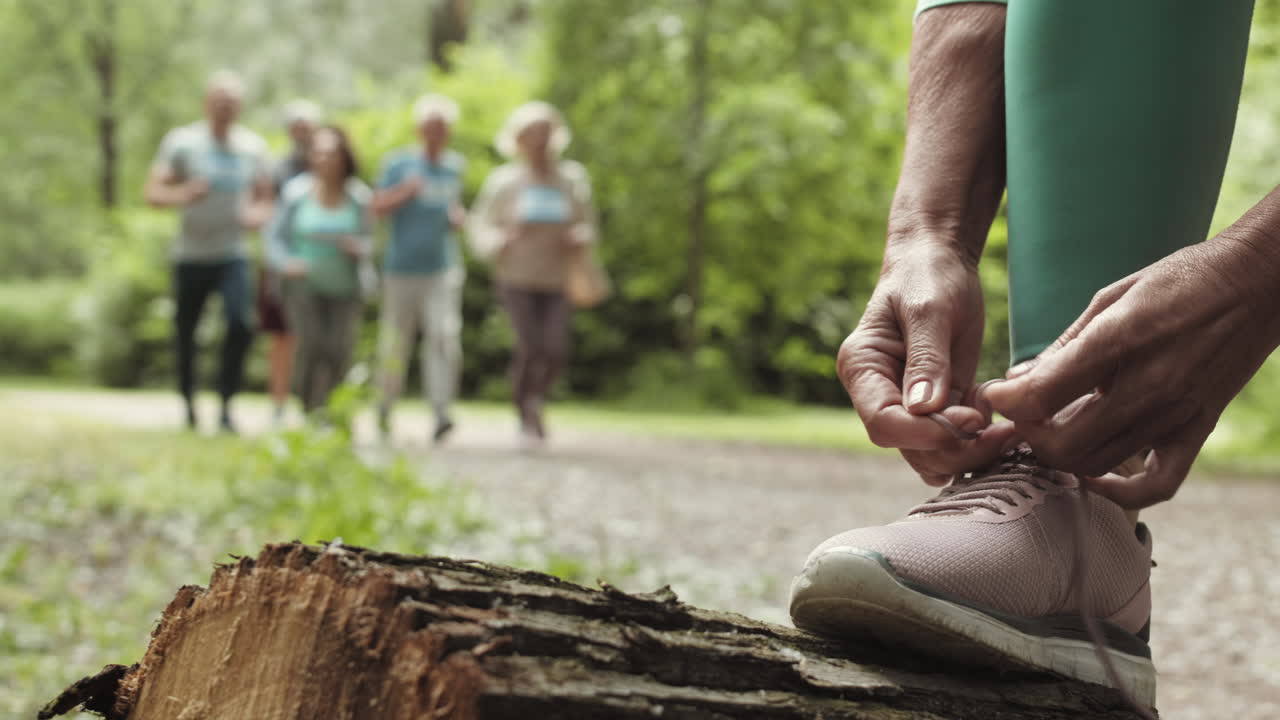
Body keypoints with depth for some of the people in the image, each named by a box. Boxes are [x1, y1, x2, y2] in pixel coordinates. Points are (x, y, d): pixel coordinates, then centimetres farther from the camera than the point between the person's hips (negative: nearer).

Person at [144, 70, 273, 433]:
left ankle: (226, 405, -10)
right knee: (185, 331, 7)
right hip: (191, 253, -1)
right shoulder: (181, 142, -2)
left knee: (241, 324, -19)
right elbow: (152, 192, -7)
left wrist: (258, 213, -7)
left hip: (233, 254, 1)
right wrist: (182, 195, -28)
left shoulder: (252, 146, 6)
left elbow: (264, 196, 17)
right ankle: (189, 403, 26)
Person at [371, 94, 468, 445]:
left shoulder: (455, 166, 13)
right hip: (402, 268, -2)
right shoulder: (398, 163, 2)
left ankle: (441, 411, -20)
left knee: (444, 338, -15)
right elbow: (378, 206, -4)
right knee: (395, 340, 6)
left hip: (443, 270, 2)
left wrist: (460, 216, 6)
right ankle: (386, 404, 28)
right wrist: (406, 191, -20)